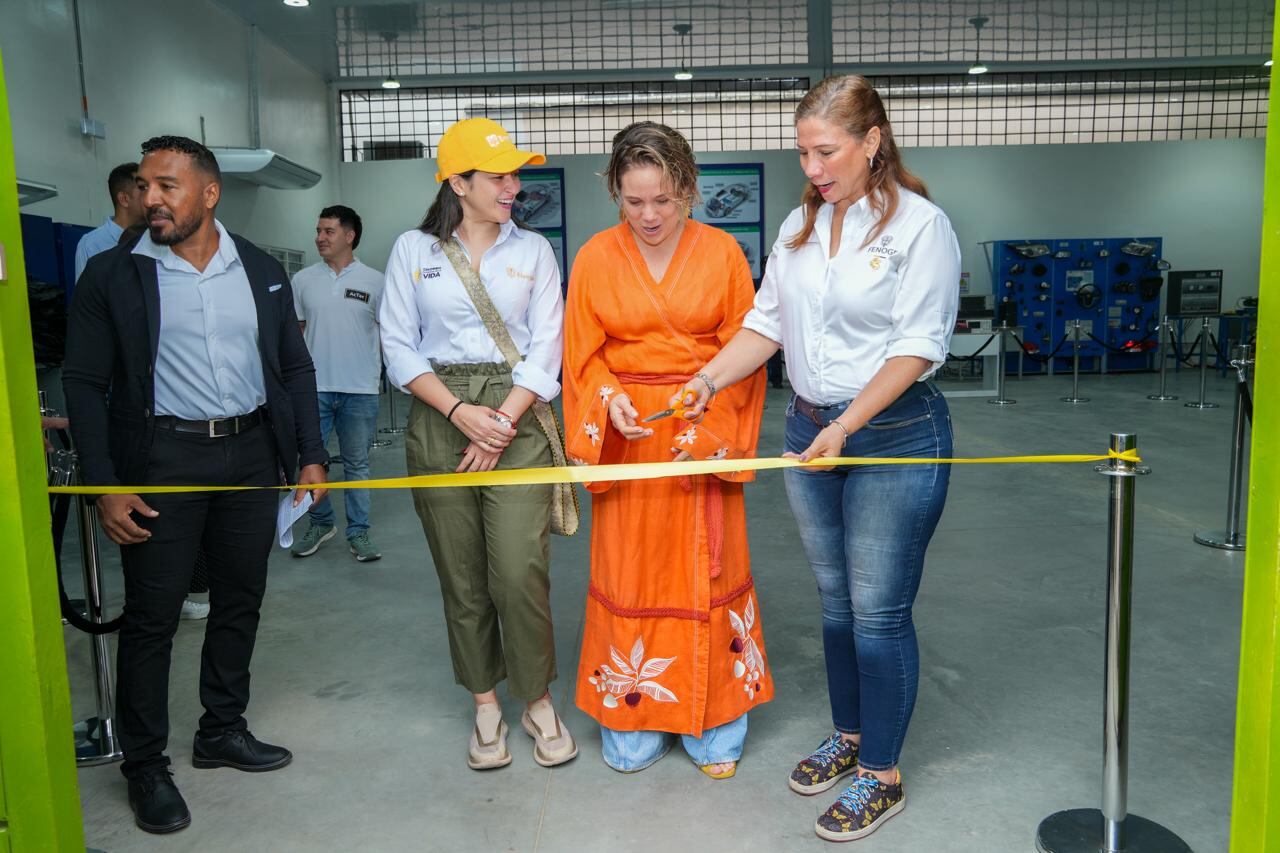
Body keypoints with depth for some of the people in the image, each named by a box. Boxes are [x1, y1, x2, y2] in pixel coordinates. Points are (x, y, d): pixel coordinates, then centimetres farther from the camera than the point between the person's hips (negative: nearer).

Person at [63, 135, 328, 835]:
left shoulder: (261, 271, 6)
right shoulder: (112, 276, -2)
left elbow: (294, 367, 10)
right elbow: (84, 383, -3)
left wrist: (310, 455, 4)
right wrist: (105, 486, -9)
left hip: (252, 454, 4)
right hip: (163, 458, -3)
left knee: (240, 600, 13)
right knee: (151, 615, 3)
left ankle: (222, 730, 33)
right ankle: (145, 764, 21)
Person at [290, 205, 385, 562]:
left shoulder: (374, 281, 0)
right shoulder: (303, 280, 6)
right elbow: (294, 332, 12)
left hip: (359, 389, -2)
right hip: (313, 387, 2)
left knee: (357, 463, 8)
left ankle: (358, 532, 18)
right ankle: (320, 524, 26)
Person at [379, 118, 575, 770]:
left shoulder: (533, 250, 8)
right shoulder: (413, 250, 7)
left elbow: (545, 347, 2)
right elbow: (399, 347, 2)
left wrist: (502, 422, -9)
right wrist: (461, 411, -10)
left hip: (514, 417, 0)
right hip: (438, 421, 1)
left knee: (520, 573, -7)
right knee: (461, 575, 6)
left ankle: (538, 701, 14)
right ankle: (485, 705, 23)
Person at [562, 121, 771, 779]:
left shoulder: (722, 251, -2)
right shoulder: (595, 258, 1)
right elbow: (583, 357, 3)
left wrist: (709, 426, -14)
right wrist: (610, 401, -17)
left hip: (706, 435, 0)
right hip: (627, 438, 1)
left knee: (707, 572, 6)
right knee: (630, 572, 6)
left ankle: (714, 724, 24)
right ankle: (632, 725, 24)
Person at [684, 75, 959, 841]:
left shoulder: (920, 224, -10)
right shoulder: (801, 225, 9)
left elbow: (918, 345, -15)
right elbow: (768, 323, 7)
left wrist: (848, 426, -22)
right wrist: (710, 378, -8)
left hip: (895, 436, -6)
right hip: (810, 430, 6)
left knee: (879, 611, 1)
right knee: (836, 600, 17)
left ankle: (882, 775, 19)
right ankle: (849, 736, 36)